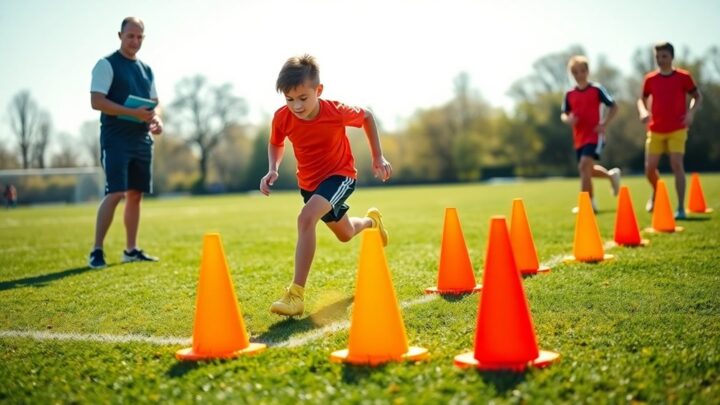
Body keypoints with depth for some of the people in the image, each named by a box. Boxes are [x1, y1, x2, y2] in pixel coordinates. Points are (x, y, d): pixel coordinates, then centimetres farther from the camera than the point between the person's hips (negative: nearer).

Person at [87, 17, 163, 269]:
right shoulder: (107, 64, -3)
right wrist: (134, 113, -22)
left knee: (135, 194, 8)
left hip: (142, 141, 7)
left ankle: (131, 250, 16)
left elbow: (154, 103, 22)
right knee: (115, 193, -13)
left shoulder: (146, 69, 18)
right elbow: (96, 101, -13)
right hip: (116, 141, -7)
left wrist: (157, 120, -1)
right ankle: (96, 251, -6)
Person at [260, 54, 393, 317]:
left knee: (306, 218, -32)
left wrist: (378, 158, -5)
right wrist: (273, 170, -16)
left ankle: (296, 294, -28)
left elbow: (367, 117, -5)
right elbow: (276, 143, 4)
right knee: (345, 234, 23)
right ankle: (371, 221, 62)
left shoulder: (337, 112, -26)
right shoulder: (282, 118, -19)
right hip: (308, 182, 5)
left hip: (340, 175, -5)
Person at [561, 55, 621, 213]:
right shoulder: (569, 94, 6)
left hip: (594, 135, -5)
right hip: (579, 138, 6)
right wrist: (568, 119, -11)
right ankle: (611, 175, 46)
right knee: (586, 170, 15)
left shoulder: (597, 89, -4)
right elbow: (564, 114, 13)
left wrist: (604, 124, -12)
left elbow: (613, 107, 0)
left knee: (584, 166, -20)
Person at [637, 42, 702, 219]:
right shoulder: (650, 79, 3)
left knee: (677, 165, -14)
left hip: (677, 130, -3)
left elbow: (697, 96, 6)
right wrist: (643, 111, -7)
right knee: (649, 167, 1)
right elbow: (642, 99, 15)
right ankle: (656, 193, 34)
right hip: (655, 130, 3)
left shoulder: (683, 77, -2)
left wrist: (691, 112, -12)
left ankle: (681, 208, -7)